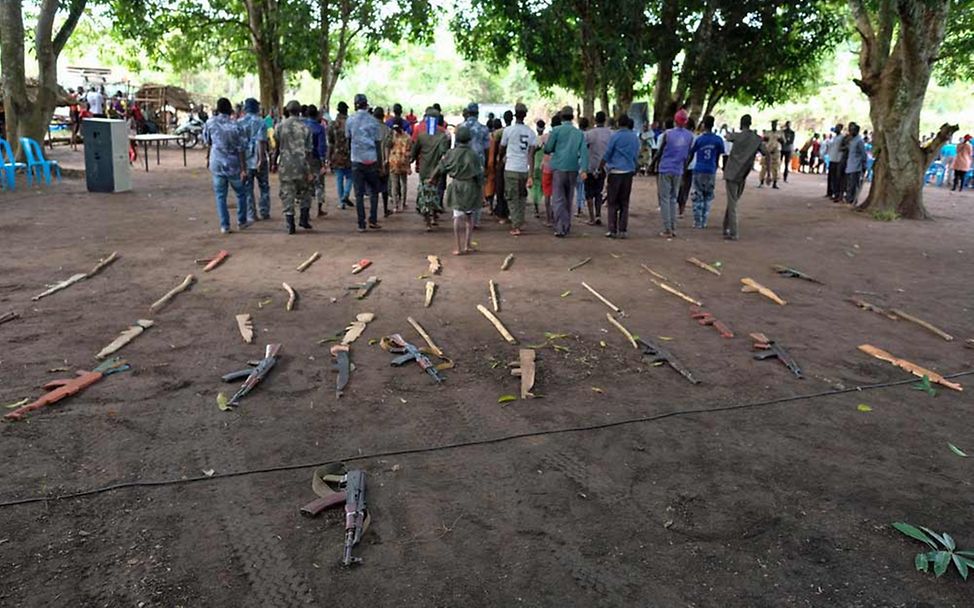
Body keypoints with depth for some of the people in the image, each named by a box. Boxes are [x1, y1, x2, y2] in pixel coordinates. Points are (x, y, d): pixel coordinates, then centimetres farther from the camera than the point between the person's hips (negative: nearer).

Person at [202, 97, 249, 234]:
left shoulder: (210, 123, -4)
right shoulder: (234, 126, -13)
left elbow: (208, 143, 9)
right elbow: (240, 149, -11)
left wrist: (208, 158, 25)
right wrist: (243, 169, -8)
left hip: (217, 163, 2)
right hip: (233, 164, -2)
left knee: (220, 195, 8)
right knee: (240, 193, 16)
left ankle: (224, 225, 5)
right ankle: (241, 221, 23)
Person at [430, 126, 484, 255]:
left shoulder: (451, 154, -4)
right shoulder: (473, 155, -9)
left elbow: (441, 167, 9)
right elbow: (479, 175, -7)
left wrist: (432, 179, 26)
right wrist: (481, 191, 5)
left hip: (456, 187, 0)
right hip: (471, 188, 0)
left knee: (458, 217, 4)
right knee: (469, 216, 15)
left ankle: (459, 247, 4)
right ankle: (468, 245, 18)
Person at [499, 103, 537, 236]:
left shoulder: (508, 130, -4)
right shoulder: (530, 132, 4)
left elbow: (502, 149, 11)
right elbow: (531, 154, -2)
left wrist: (502, 157, 34)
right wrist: (531, 175, -3)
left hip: (511, 169, -3)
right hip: (524, 170, 3)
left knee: (512, 198, 1)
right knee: (522, 197, 18)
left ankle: (515, 226, -7)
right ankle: (520, 222, 22)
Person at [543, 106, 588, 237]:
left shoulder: (556, 130, -3)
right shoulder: (579, 133, 8)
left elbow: (547, 149, -2)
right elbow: (584, 151, -2)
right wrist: (584, 169, -8)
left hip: (559, 168, -4)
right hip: (573, 169, 4)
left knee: (558, 198, -3)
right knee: (568, 199, 16)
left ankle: (561, 227, -15)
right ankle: (567, 225, 24)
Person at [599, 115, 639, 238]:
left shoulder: (615, 136, -7)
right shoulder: (635, 138, 8)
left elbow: (607, 154, -6)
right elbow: (636, 156, 16)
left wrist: (600, 167, 3)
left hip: (615, 172, -4)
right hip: (629, 172, 4)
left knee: (612, 203, 1)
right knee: (624, 203, 10)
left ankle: (613, 230, -2)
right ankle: (623, 230, 8)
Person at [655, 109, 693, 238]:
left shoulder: (668, 133, -9)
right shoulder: (690, 136, 1)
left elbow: (660, 152, -2)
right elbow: (687, 155, 8)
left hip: (665, 169, -3)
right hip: (678, 171, 4)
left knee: (665, 199, 0)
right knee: (673, 199, 14)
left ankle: (667, 230, -5)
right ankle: (673, 228, 12)